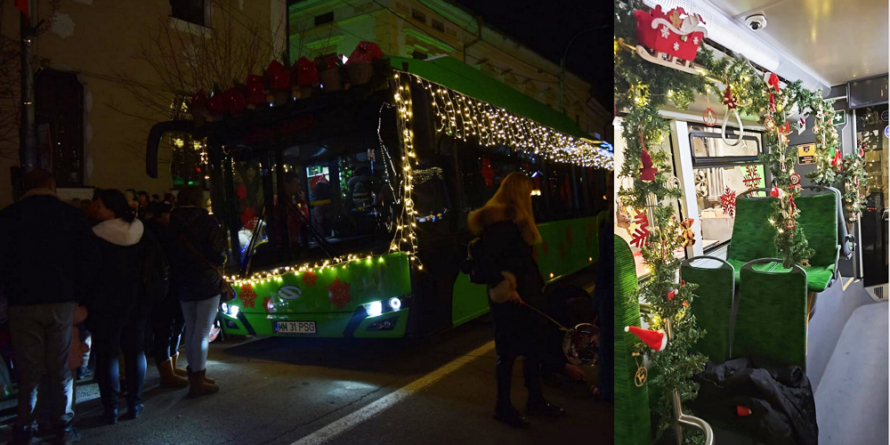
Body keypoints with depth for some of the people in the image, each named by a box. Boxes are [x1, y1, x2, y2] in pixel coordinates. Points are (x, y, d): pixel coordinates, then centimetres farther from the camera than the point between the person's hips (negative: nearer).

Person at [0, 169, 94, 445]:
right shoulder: (71, 214, 0)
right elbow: (85, 258, 0)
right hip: (62, 300, 1)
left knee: (28, 371, 8)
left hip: (24, 303, 0)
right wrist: (78, 295, 6)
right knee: (60, 368, 8)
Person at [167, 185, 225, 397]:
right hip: (207, 282, -5)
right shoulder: (207, 222, -12)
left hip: (183, 284, 5)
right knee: (203, 332, -1)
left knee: (190, 330, 17)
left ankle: (194, 374, 29)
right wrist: (220, 261, 5)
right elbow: (218, 253, -15)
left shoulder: (171, 223, 2)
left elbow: (167, 253, 6)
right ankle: (198, 381, 3)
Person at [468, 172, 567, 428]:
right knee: (509, 351, 2)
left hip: (526, 293, 10)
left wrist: (536, 286, 16)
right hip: (509, 297, -10)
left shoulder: (514, 220, 15)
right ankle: (503, 407, 17)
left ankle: (535, 400, 30)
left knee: (535, 346, 16)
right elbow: (487, 261, -22)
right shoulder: (499, 222, -17)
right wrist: (504, 287, -24)